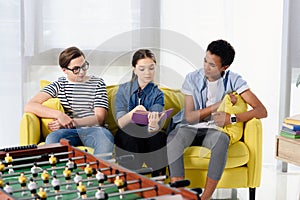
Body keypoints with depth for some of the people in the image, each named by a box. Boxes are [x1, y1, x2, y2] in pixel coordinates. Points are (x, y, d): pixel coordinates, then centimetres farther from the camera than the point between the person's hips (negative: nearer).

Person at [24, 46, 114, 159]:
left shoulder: (97, 83, 16)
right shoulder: (59, 85, 15)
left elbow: (99, 118, 6)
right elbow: (30, 106, 2)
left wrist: (71, 122, -9)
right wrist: (59, 115, -14)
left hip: (93, 129, 0)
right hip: (68, 131, 0)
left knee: (105, 137, -37)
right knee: (52, 139, -36)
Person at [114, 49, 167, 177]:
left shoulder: (157, 94, 3)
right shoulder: (123, 89, 4)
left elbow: (154, 124, -14)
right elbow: (120, 122, -8)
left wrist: (153, 125, -40)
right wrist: (134, 112, -30)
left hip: (150, 138, 0)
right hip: (126, 137, 0)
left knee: (160, 137, -31)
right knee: (130, 136, -33)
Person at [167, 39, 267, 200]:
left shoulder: (233, 80, -3)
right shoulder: (192, 78, -1)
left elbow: (262, 111, -10)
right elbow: (189, 117, -7)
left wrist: (232, 118, -23)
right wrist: (219, 104, -12)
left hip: (212, 131, -1)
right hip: (189, 128, 1)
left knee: (222, 139, -38)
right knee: (174, 137, -35)